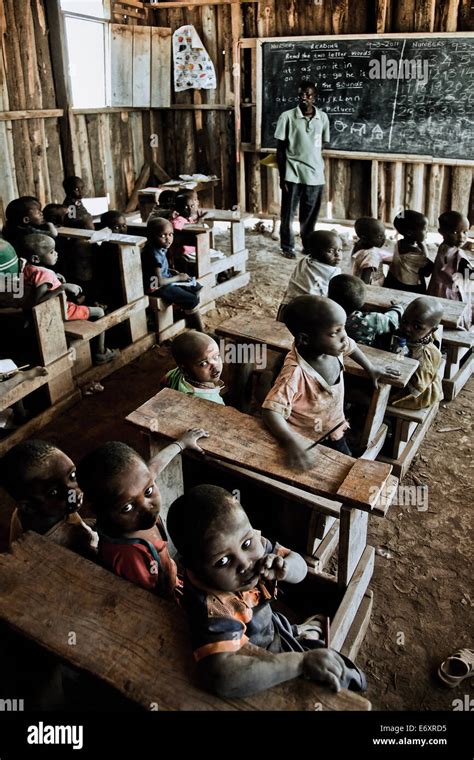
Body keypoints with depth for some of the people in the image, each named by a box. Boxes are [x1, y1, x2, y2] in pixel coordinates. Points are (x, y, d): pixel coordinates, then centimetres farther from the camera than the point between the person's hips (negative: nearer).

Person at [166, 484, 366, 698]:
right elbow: (221, 676, -55)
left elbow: (300, 567, -7)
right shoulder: (212, 606, -41)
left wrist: (284, 567, -32)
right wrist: (301, 663, -52)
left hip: (274, 631, 6)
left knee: (349, 676, 16)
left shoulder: (255, 544, -21)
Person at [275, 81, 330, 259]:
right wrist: (282, 176, -8)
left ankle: (309, 245, 26)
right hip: (293, 174, -2)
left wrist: (309, 152, 4)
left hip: (315, 174, 3)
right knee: (288, 213, 6)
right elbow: (280, 149, -5)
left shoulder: (323, 117, 3)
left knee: (310, 214, 11)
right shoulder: (287, 116, -6)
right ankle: (287, 247, 20)